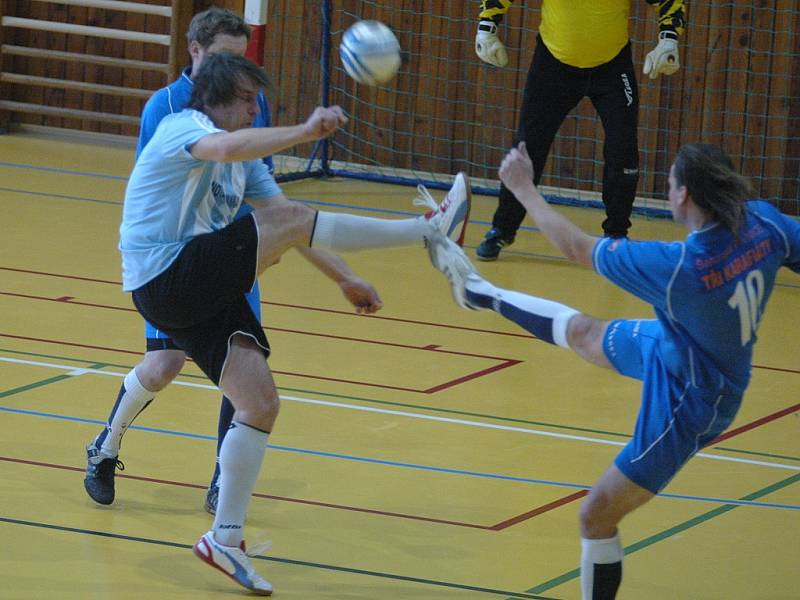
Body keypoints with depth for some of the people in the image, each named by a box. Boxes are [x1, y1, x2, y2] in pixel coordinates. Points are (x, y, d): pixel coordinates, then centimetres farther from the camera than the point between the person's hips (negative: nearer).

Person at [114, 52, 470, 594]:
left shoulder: (246, 158, 19)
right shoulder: (183, 127, -9)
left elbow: (286, 227, 19)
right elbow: (224, 148, -34)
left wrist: (345, 278, 9)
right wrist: (304, 132, -42)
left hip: (202, 288, 9)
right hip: (165, 279, -9)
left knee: (261, 403, -1)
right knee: (291, 219, -21)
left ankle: (226, 539, 5)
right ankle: (433, 229, -19)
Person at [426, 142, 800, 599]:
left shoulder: (677, 266, -36)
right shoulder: (763, 223, -24)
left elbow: (576, 247, -21)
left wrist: (522, 187, -9)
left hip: (687, 403, -8)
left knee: (597, 516, 5)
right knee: (583, 332, 27)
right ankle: (481, 294, 50)